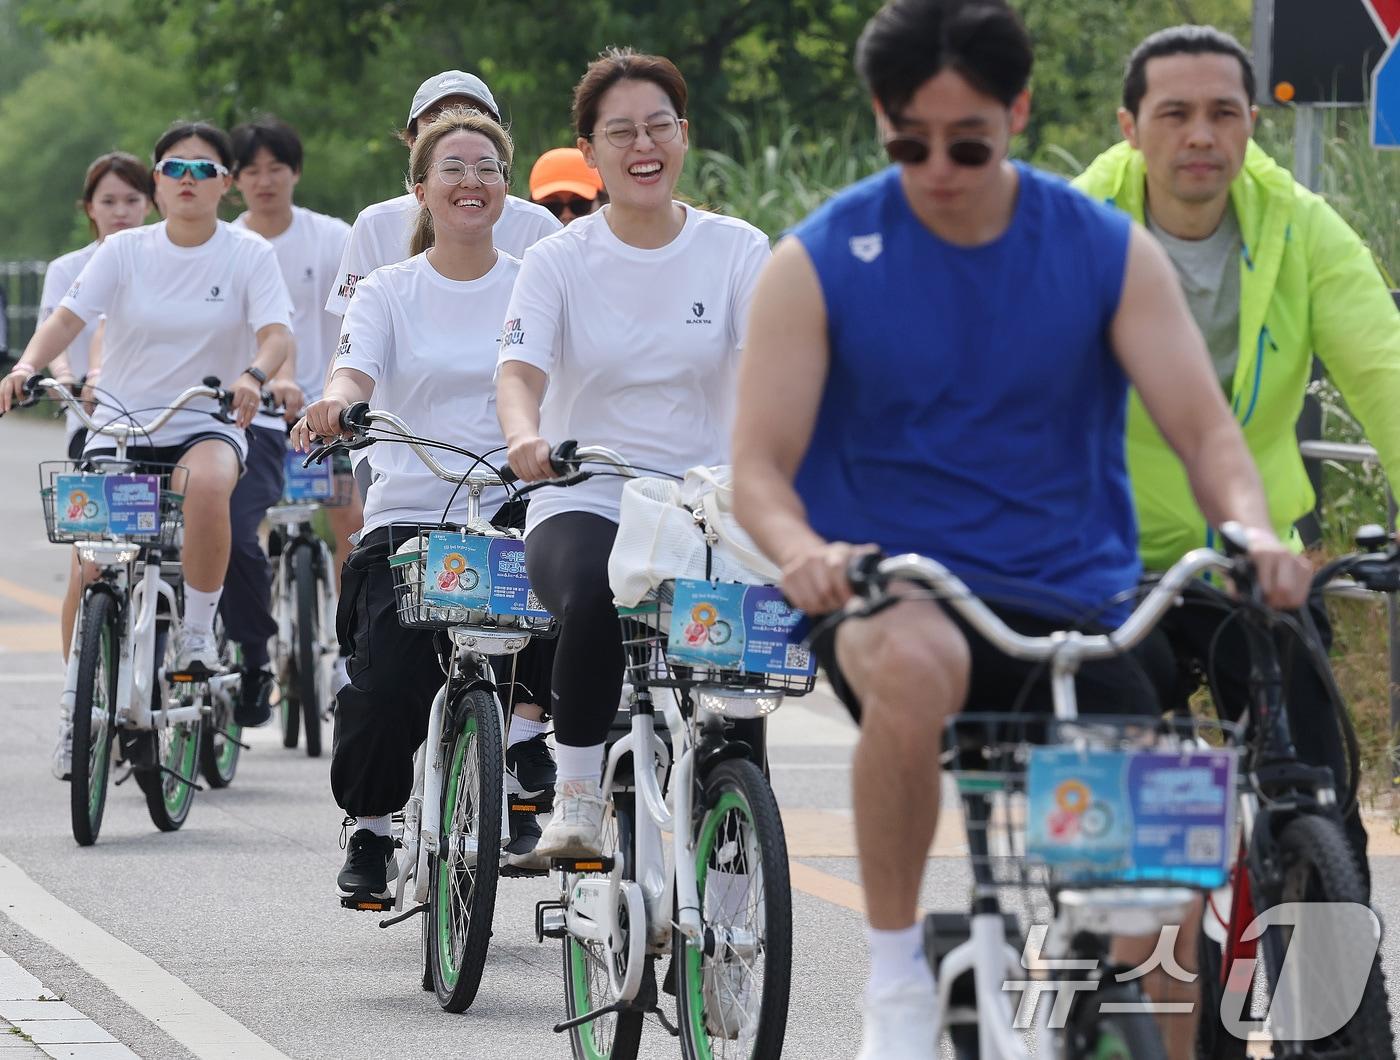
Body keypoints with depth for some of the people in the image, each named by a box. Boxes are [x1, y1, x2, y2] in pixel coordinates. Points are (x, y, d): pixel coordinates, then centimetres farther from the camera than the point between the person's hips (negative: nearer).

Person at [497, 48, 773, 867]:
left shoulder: (737, 252, 5)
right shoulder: (561, 260, 3)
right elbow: (520, 369, -11)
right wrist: (525, 436, -34)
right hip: (584, 503, -1)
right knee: (593, 592, -35)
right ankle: (577, 801, -20)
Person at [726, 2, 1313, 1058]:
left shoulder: (1107, 251, 3)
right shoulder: (821, 261, -2)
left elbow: (1203, 425, -2)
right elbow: (760, 463, -5)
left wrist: (1251, 530, -25)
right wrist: (804, 551, -29)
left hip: (1077, 605, 2)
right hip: (891, 594, -2)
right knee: (913, 664, -39)